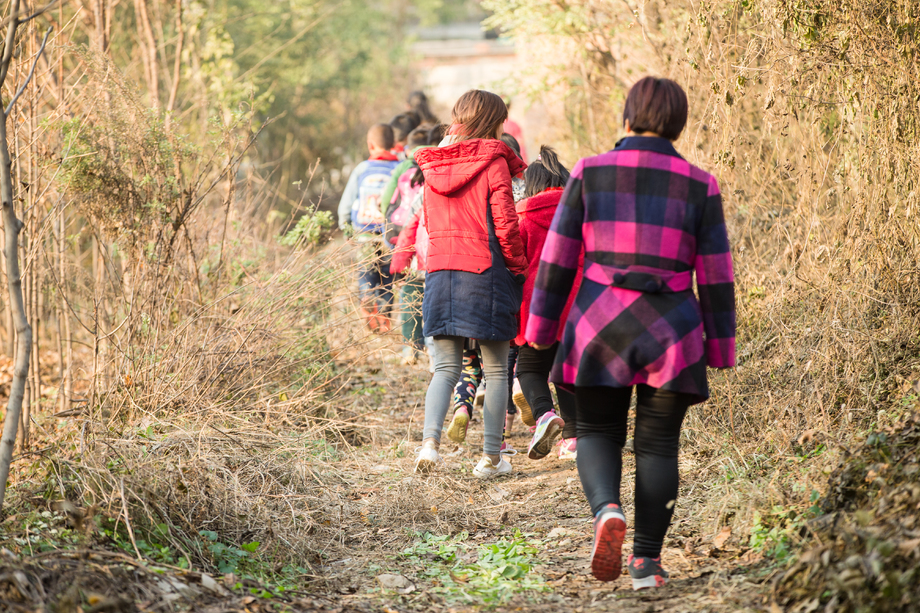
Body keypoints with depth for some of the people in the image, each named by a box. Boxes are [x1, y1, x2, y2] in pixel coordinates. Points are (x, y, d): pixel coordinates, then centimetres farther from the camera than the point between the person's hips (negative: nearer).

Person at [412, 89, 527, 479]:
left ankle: (430, 440, -14)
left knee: (446, 366, 8)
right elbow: (505, 223, -9)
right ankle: (491, 457, 8)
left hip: (440, 271, 4)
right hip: (486, 270, -4)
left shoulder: (433, 165, 10)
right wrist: (518, 267, 1)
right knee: (495, 369, 7)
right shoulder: (493, 161, -6)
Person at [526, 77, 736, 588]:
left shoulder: (589, 174, 0)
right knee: (658, 445, 11)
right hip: (672, 335, 0)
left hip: (599, 329, 0)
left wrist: (541, 329, 12)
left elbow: (557, 259, 2)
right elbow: (716, 276, 3)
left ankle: (607, 509, -15)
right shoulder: (700, 186, 1)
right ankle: (648, 560, 9)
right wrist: (720, 350, 11)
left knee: (598, 433, 14)